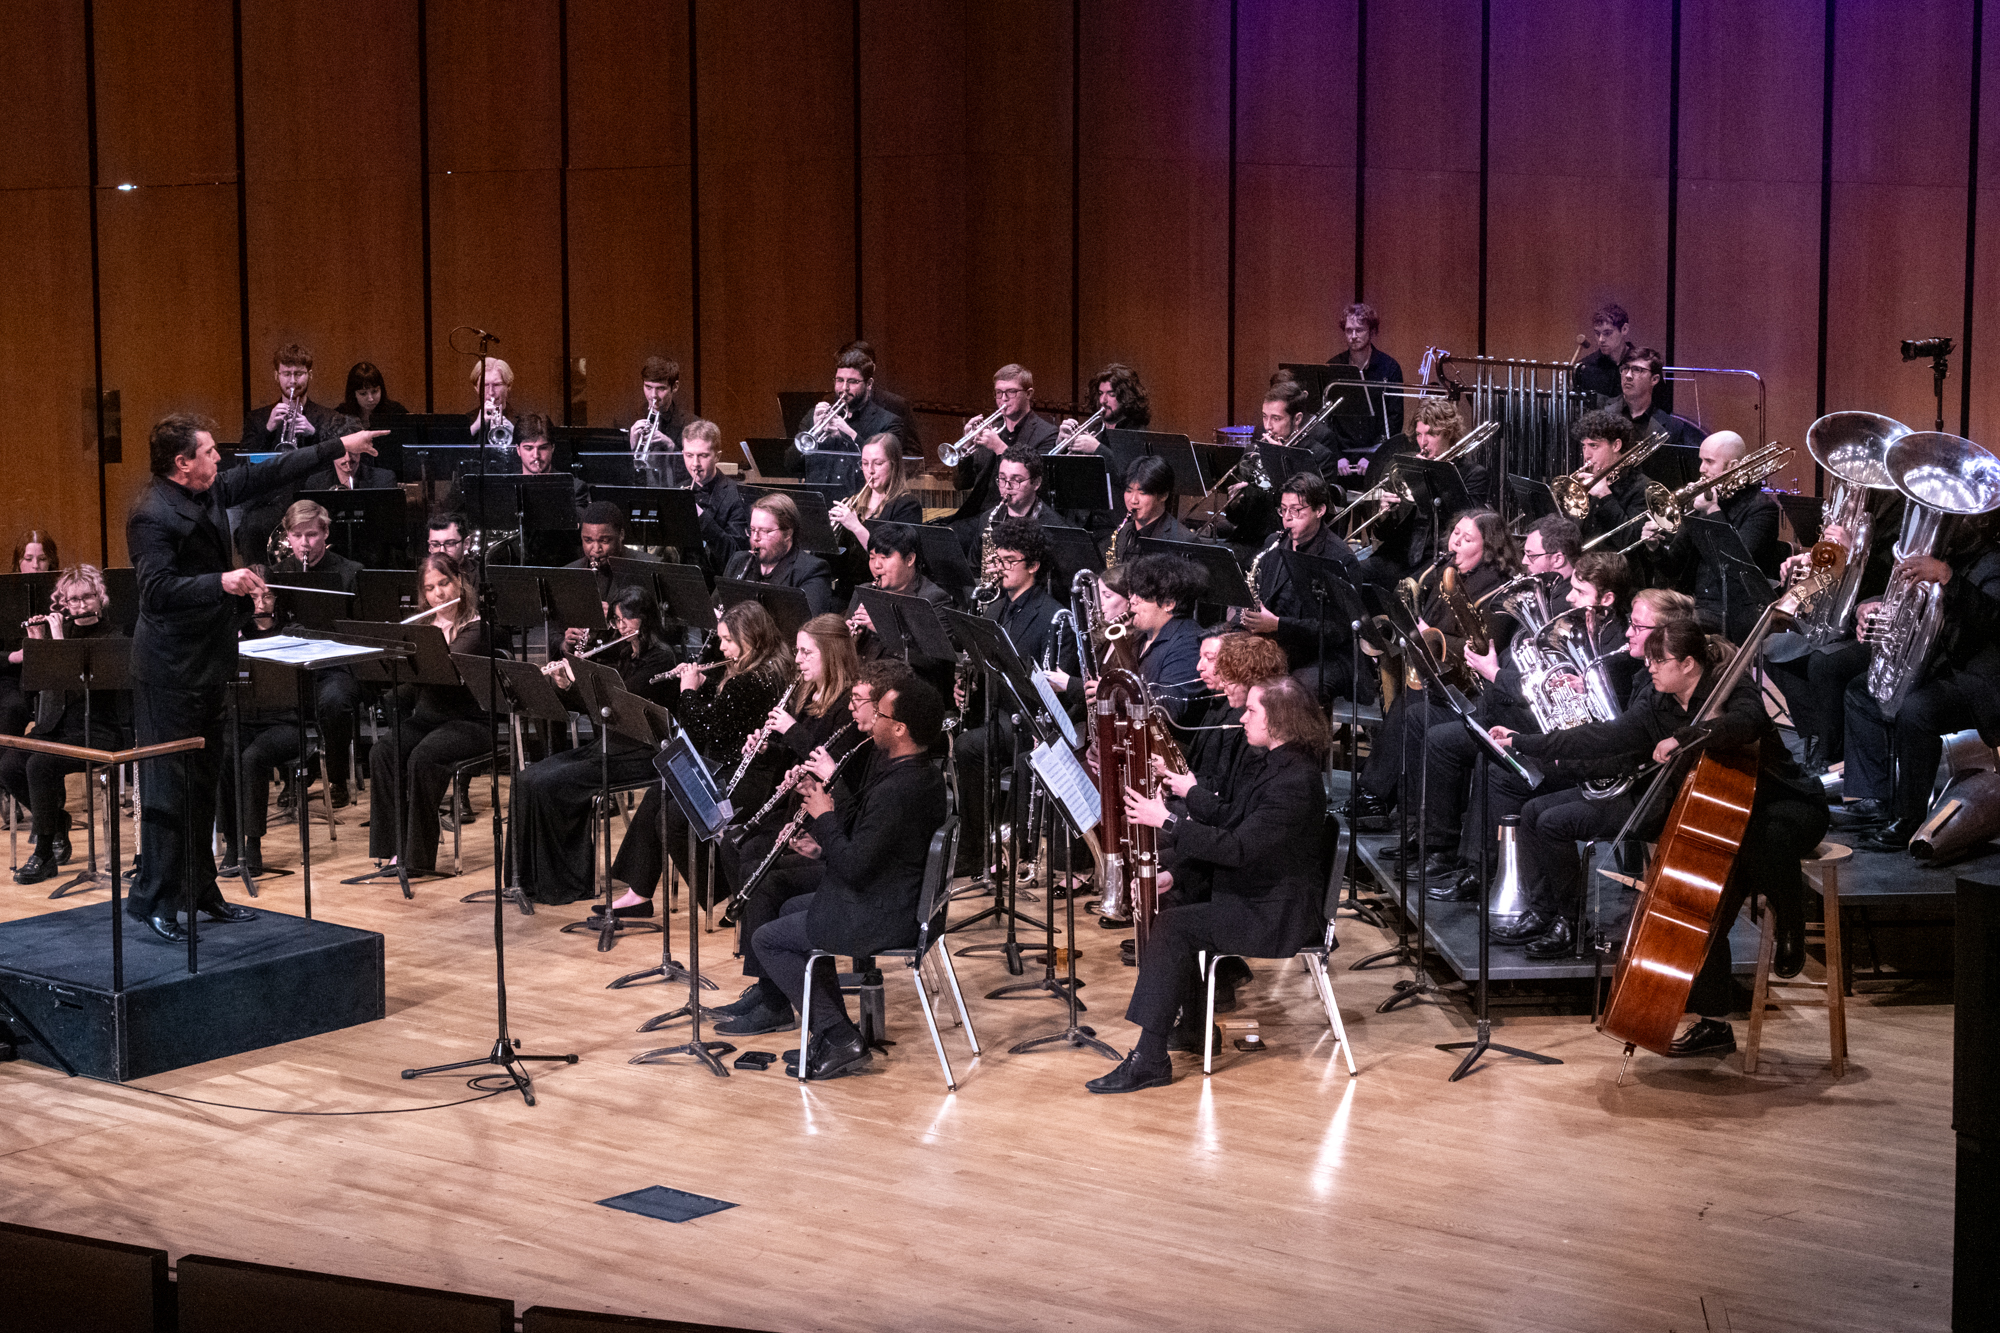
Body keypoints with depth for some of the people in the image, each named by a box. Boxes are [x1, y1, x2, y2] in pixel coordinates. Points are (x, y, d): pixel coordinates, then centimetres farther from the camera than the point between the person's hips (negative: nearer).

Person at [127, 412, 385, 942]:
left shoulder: (210, 492, 8)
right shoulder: (152, 516, -18)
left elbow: (267, 474, 17)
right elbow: (158, 590, -26)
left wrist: (338, 446, 19)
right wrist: (221, 583, -34)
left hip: (207, 661, 9)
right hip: (170, 670, -9)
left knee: (203, 779, 15)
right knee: (168, 784, -7)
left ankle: (199, 888, 24)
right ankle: (153, 898, -2)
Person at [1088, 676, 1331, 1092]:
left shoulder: (1295, 781, -23)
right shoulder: (1277, 765, 10)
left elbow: (1238, 848, -28)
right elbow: (1232, 820, 20)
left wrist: (1168, 820, -25)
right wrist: (1190, 791, 10)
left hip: (1277, 914, -11)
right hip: (1256, 894, 11)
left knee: (1173, 927, -23)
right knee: (1171, 899, 19)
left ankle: (1149, 1060, -24)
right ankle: (1192, 1026, 26)